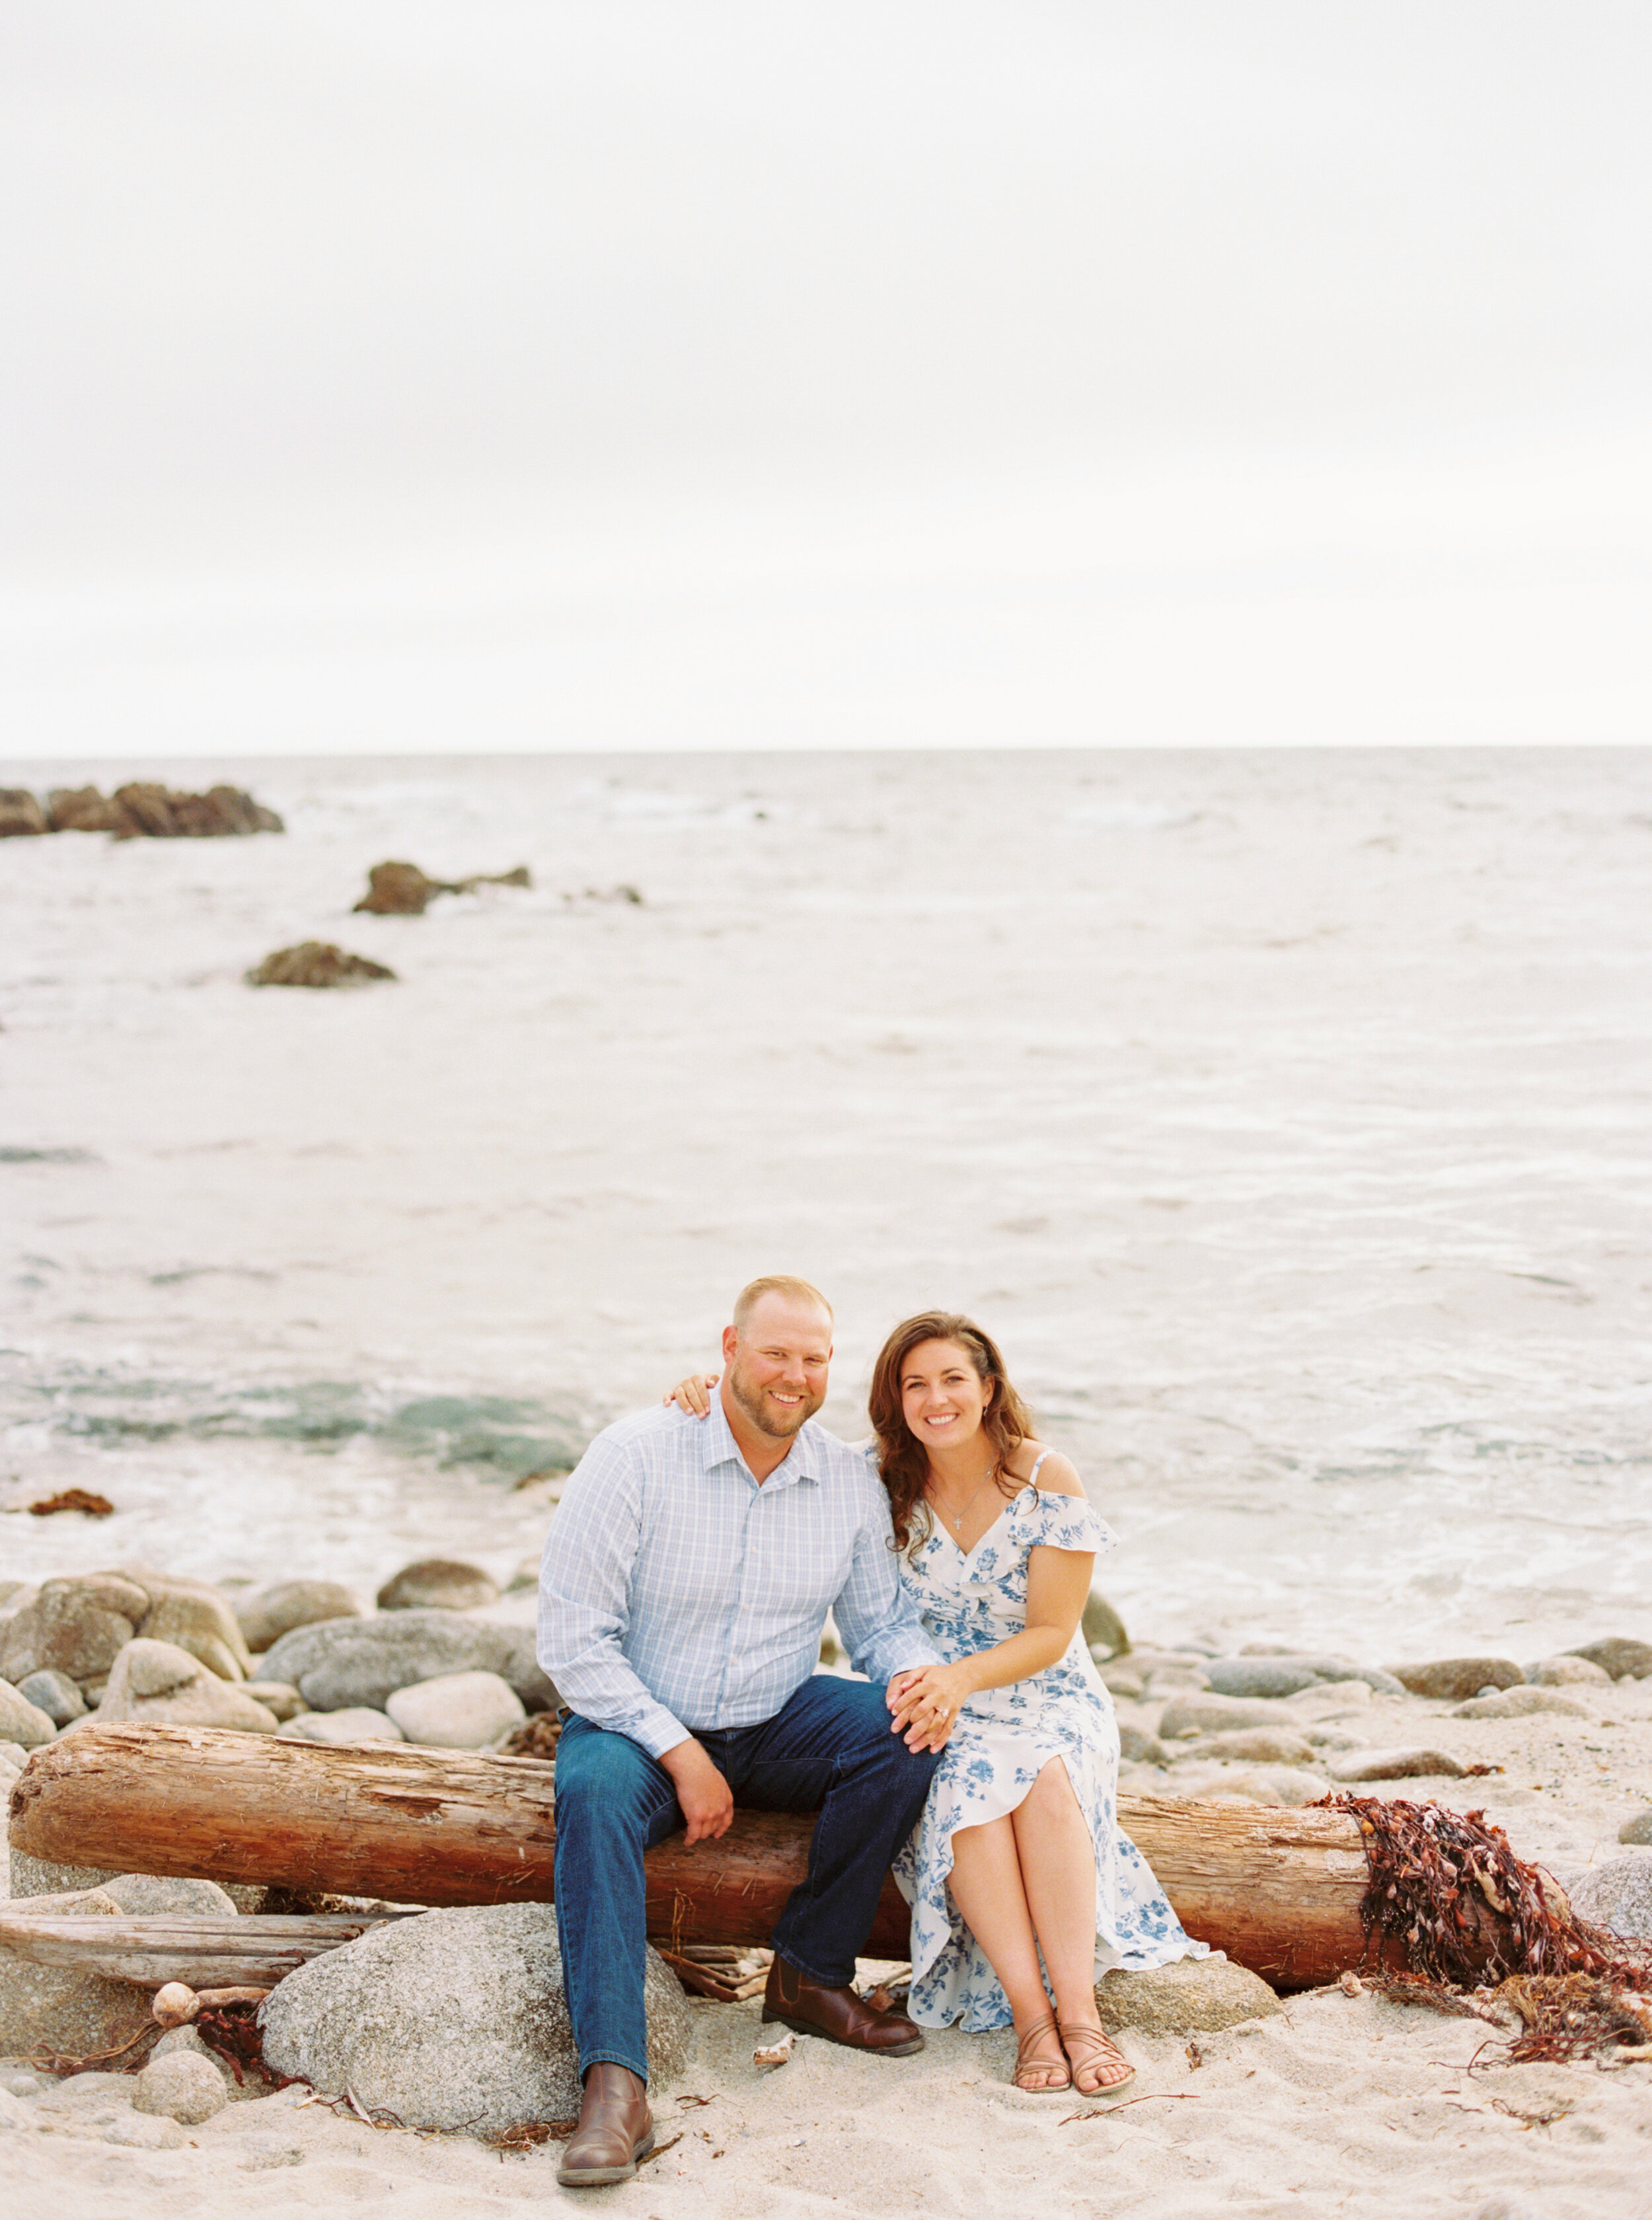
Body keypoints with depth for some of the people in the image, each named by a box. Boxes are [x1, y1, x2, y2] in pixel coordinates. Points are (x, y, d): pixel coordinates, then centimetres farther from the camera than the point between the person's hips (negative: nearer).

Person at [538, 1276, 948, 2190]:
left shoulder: (850, 1482, -2)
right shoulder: (635, 1454, -15)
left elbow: (882, 1621, 9)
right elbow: (570, 1637, -15)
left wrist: (919, 1670, -17)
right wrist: (680, 1755, -21)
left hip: (777, 1724, 4)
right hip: (637, 1724, -4)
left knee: (901, 1732, -22)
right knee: (594, 1795, -36)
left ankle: (809, 1974, -8)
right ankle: (615, 2084, -45)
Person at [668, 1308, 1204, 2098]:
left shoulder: (1048, 1483, -9)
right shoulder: (882, 1478, -2)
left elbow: (1051, 1635, -9)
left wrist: (961, 1677, -27)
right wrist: (709, 1400, -13)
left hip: (1045, 1696, -1)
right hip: (936, 1703, 1)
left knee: (1045, 1782, -35)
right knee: (968, 1788, -33)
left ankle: (1078, 2009, -36)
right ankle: (1029, 2015, -34)